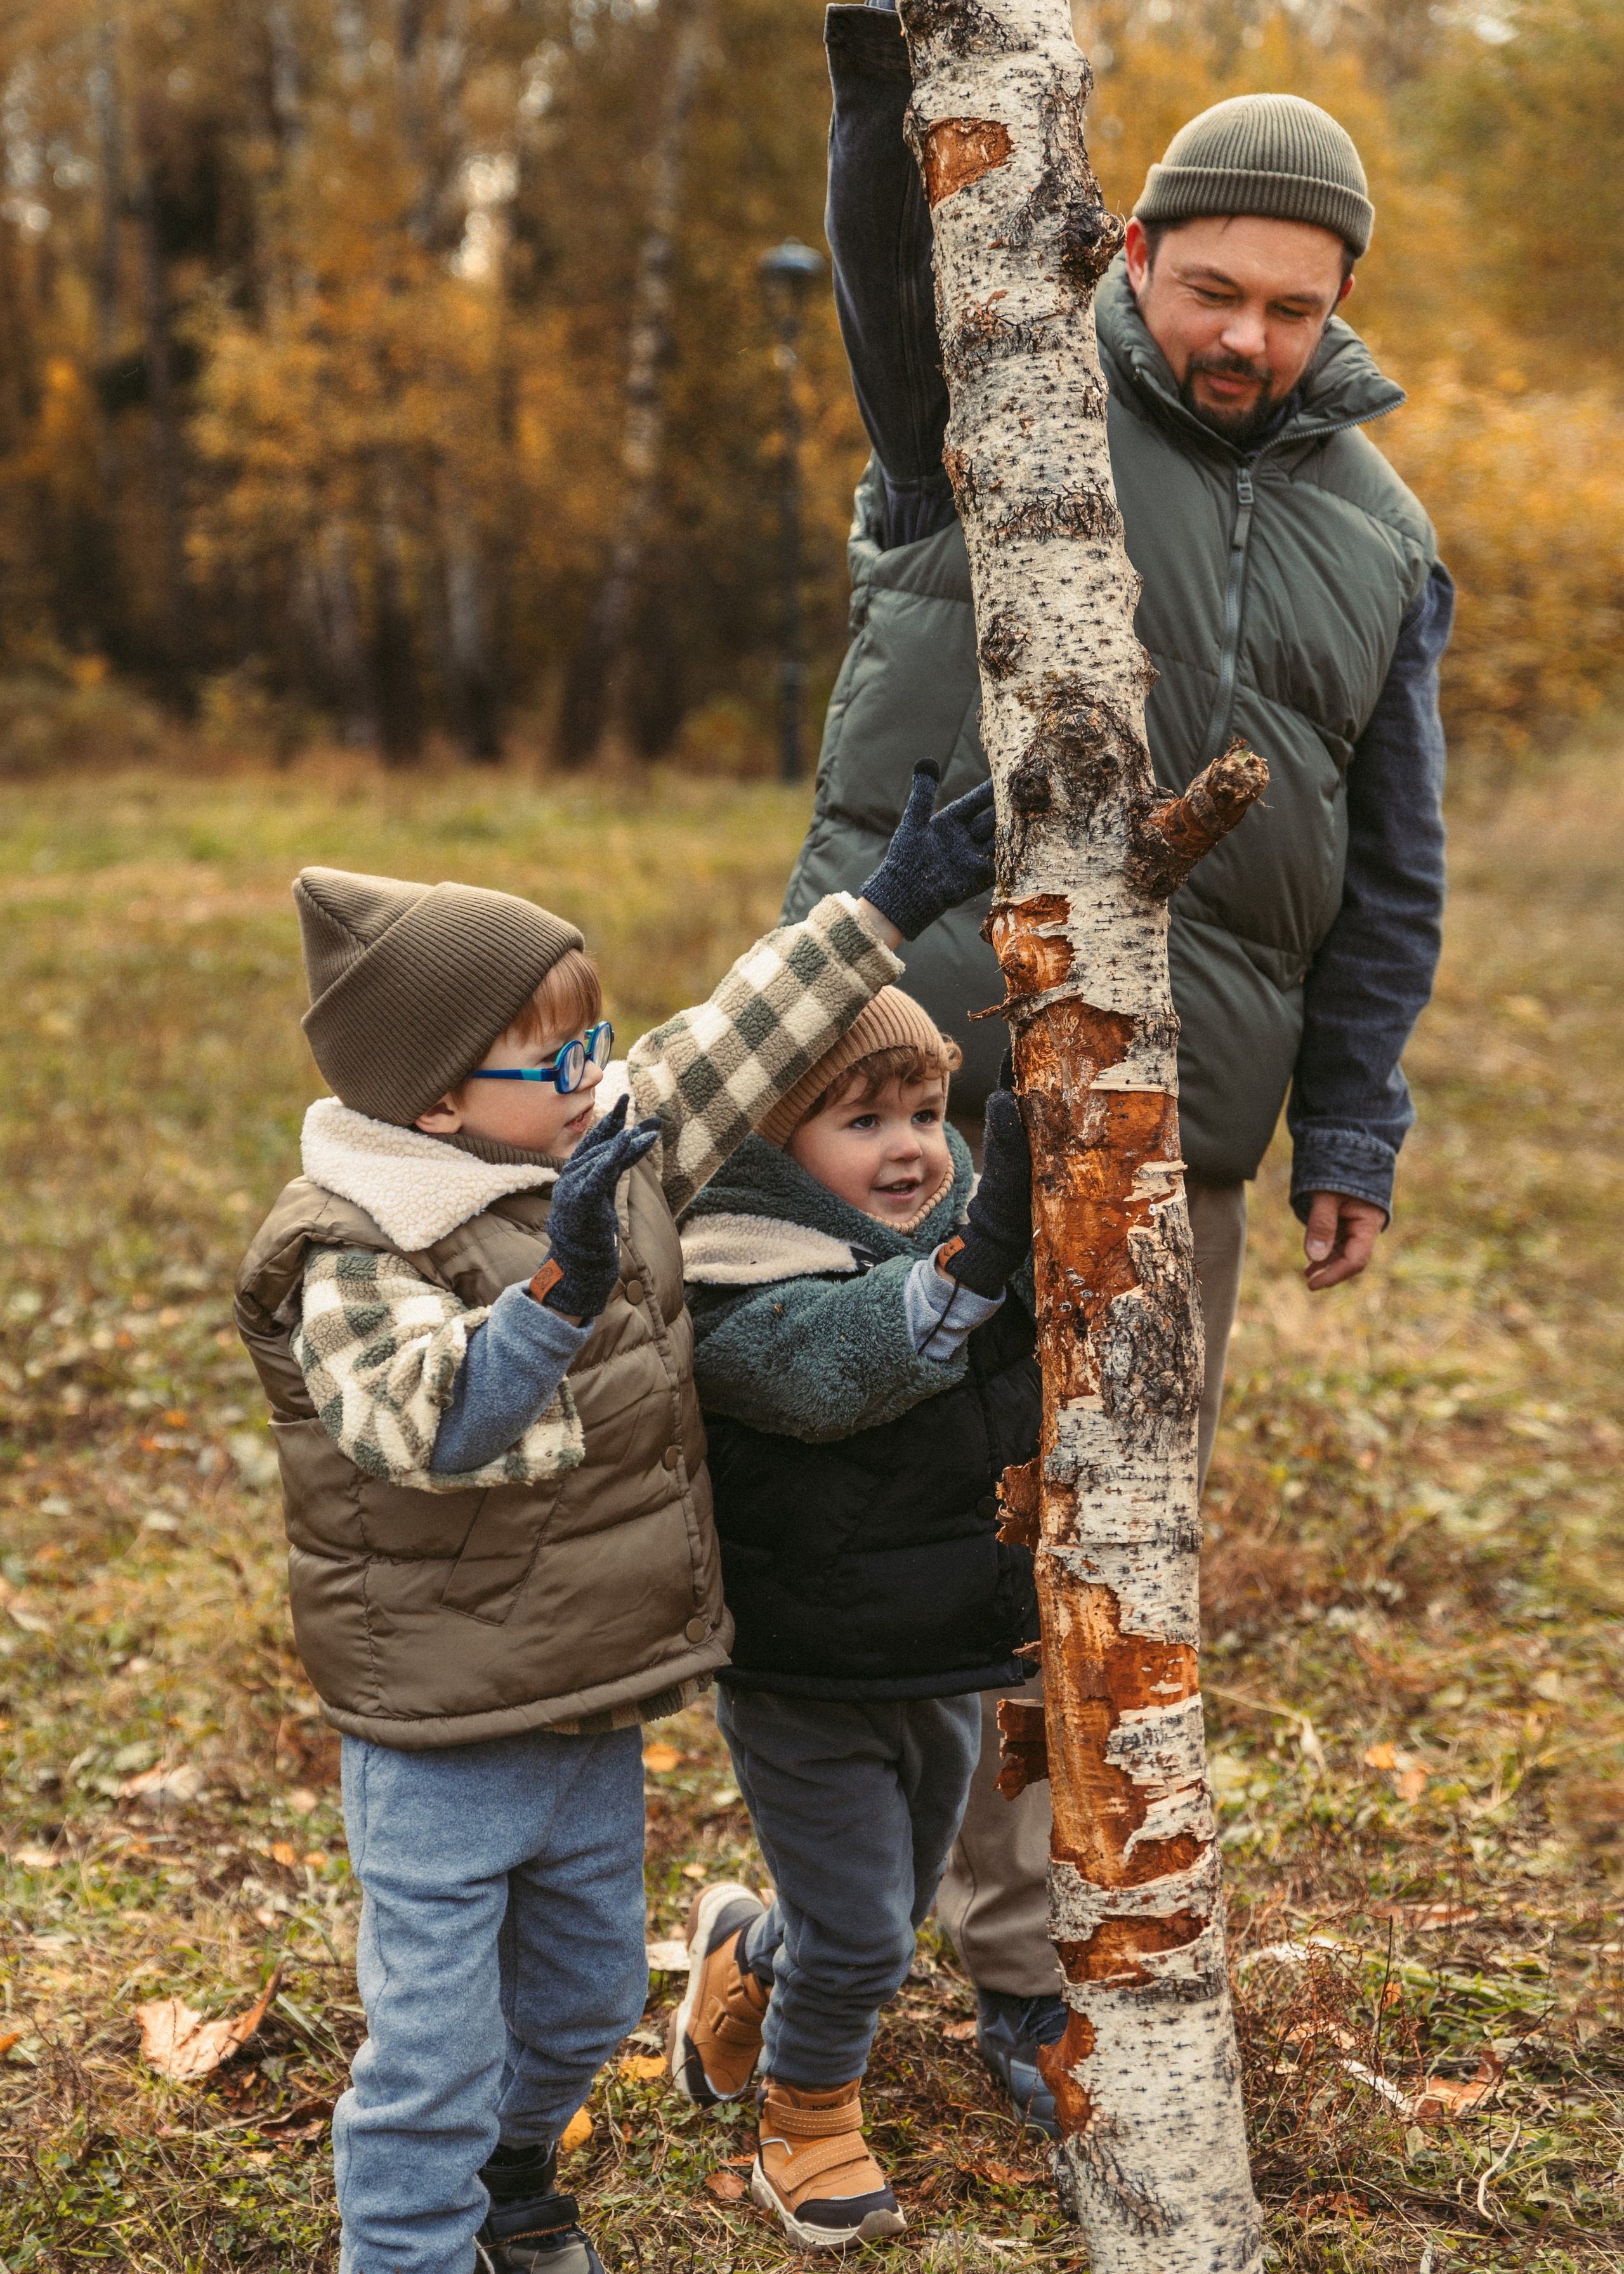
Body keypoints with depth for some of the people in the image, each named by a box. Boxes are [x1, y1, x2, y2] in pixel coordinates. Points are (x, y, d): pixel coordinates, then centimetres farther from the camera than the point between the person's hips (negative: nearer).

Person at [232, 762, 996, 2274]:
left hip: (599, 1717, 8)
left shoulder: (612, 1157, -1)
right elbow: (431, 1421, -38)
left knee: (585, 1998, 25)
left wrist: (890, 908, 10)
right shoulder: (350, 1265, -23)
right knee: (433, 2051, 1)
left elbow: (730, 1046, 9)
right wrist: (561, 1286, -52)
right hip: (436, 1743, -7)